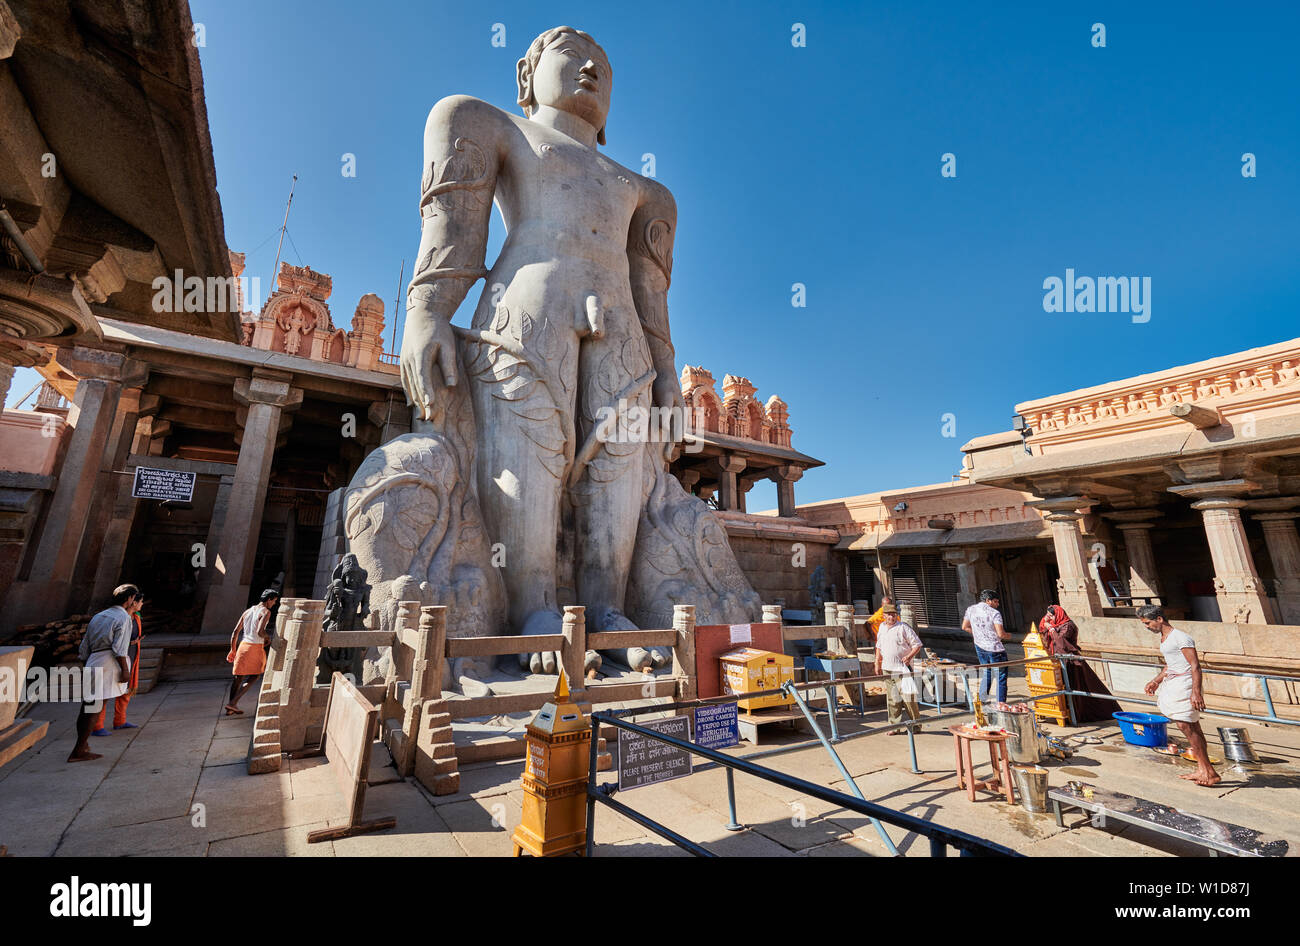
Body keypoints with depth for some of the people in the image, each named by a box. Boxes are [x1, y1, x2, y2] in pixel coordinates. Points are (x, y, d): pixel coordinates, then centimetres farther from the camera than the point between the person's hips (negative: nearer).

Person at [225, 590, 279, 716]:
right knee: (254, 677, 7)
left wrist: (233, 650, 22)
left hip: (243, 645, 7)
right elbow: (260, 631, -22)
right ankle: (233, 703, -1)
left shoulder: (248, 611, 14)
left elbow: (235, 632, 14)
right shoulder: (266, 612, -9)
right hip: (256, 647, -7)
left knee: (238, 677, 15)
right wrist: (268, 638, -1)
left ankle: (230, 709, 20)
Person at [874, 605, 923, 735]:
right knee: (892, 699, 8)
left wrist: (909, 656, -17)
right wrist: (877, 664, 18)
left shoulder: (903, 628, -7)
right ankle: (895, 726, 16)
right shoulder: (882, 628, 12)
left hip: (902, 669, -5)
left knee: (907, 696, -5)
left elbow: (917, 644, -4)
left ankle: (916, 724, 10)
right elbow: (879, 646, 21)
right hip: (887, 669, 5)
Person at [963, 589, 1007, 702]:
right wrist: (1007, 635, 2)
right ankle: (1001, 702, 9)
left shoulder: (971, 609, 2)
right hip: (995, 648, -6)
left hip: (979, 646, 6)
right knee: (1001, 675, 7)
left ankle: (982, 696, 23)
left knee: (986, 672, 23)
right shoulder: (995, 613, -16)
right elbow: (1000, 634, -20)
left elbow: (964, 627, 8)